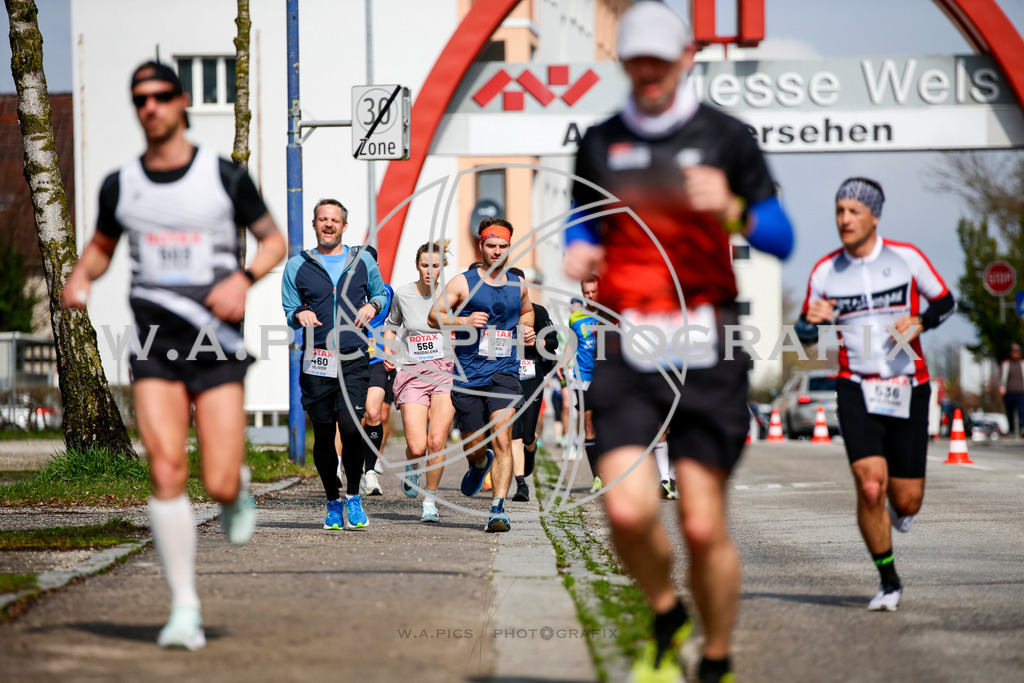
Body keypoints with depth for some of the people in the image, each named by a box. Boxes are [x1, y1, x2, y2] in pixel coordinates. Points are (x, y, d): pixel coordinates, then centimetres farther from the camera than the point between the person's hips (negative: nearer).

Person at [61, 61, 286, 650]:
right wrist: (80, 277, 1)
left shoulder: (225, 176, 0)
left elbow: (275, 240, 9)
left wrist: (244, 278, -11)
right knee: (166, 473, -13)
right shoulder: (120, 186, 7)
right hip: (154, 344, 2)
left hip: (216, 345, -2)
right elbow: (102, 247, 23)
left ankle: (240, 487, 33)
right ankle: (185, 609, -4)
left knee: (219, 487, -7)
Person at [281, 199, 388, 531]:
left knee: (351, 426, -16)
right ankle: (333, 502, 19)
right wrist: (300, 314, -13)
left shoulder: (363, 261, 11)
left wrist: (372, 305, 1)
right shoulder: (297, 266, 9)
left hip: (354, 361, -1)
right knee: (323, 434, 3)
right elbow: (289, 312, 10)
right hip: (316, 362, 1)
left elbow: (381, 292, 24)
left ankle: (353, 496, 3)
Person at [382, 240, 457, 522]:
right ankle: (411, 468, 26)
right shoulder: (402, 294, 3)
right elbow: (392, 325, 22)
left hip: (445, 372, -1)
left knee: (437, 441, -13)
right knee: (416, 447, -11)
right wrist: (388, 352, 6)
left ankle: (430, 501, 6)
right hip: (411, 374, 1)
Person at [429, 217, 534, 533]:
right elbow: (434, 316, -2)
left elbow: (527, 310, 32)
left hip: (504, 373, 1)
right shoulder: (463, 282, -1)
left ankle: (498, 509, -18)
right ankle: (480, 464, 47)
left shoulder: (517, 286, 11)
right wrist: (465, 321, -19)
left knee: (502, 440, -17)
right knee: (474, 446, 9)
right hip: (468, 375, -1)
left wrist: (526, 329, 10)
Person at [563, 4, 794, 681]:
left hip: (706, 351, -2)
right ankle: (667, 621, 16)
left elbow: (782, 238, 4)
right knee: (629, 510, -14)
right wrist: (579, 252, 1)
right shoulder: (600, 143, 11)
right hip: (626, 350, 2)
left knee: (704, 526, -3)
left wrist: (731, 211, -15)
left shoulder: (725, 137, 4)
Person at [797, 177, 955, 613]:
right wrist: (812, 319, -12)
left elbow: (946, 302, 10)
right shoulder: (825, 272, 2)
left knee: (906, 502, 0)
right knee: (870, 487, -18)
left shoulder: (906, 257, -1)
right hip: (857, 390, 0)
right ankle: (888, 581, 1)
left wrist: (920, 321, -11)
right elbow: (805, 333, 12)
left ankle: (900, 509, 41)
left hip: (909, 390, 0)